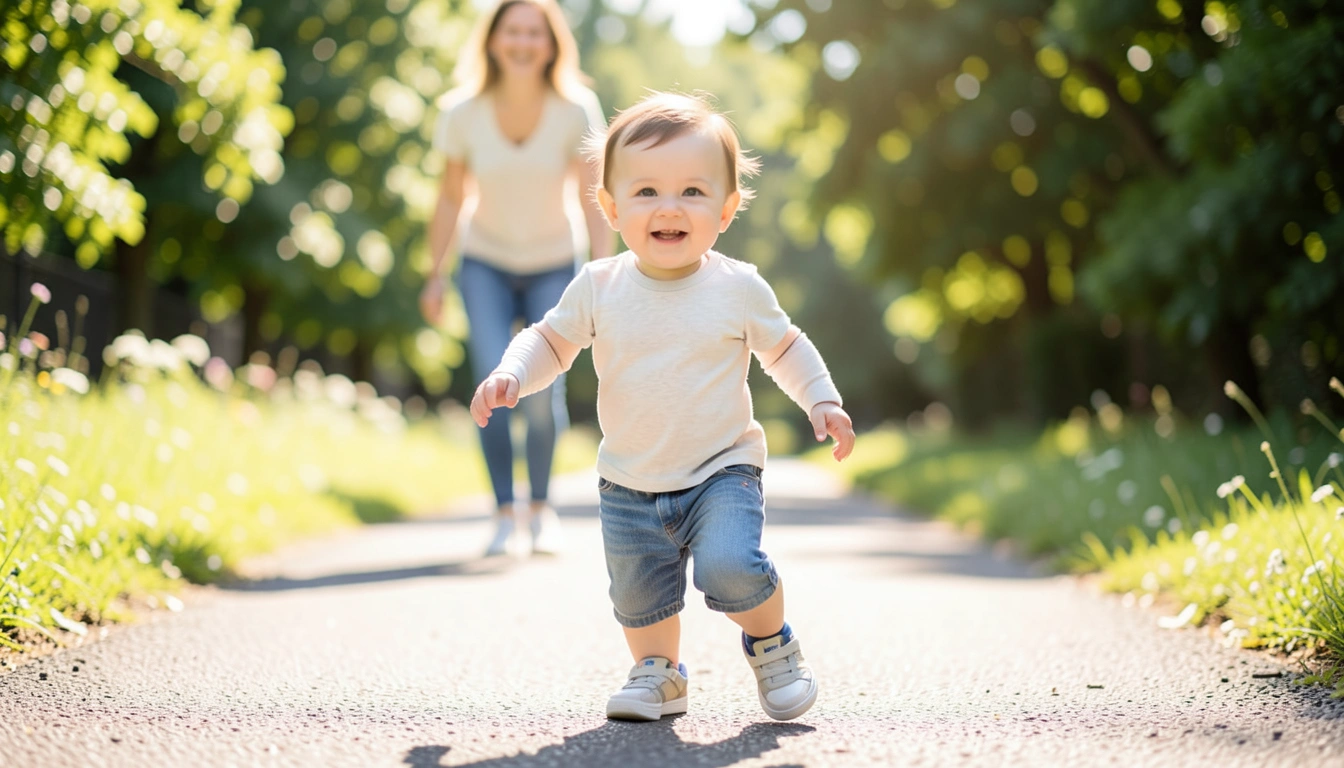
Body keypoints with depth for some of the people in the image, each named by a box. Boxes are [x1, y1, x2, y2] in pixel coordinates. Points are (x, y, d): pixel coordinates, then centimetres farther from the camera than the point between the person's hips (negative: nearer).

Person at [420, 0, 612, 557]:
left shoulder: (575, 113, -16)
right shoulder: (463, 114, -14)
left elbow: (592, 202, -12)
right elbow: (451, 198, -3)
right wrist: (434, 276, 0)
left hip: (554, 267, 0)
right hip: (486, 265, 0)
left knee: (542, 391, -11)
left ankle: (541, 508, 12)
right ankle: (505, 516, -10)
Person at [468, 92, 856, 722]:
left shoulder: (739, 289, -8)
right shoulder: (598, 288, -7)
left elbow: (783, 348, 7)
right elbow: (551, 340, 5)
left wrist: (822, 401, -3)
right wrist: (509, 377, -13)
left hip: (722, 470, -3)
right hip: (628, 485, 3)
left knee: (730, 568, -23)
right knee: (638, 598, 10)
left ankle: (773, 644, 6)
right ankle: (658, 671, 38)